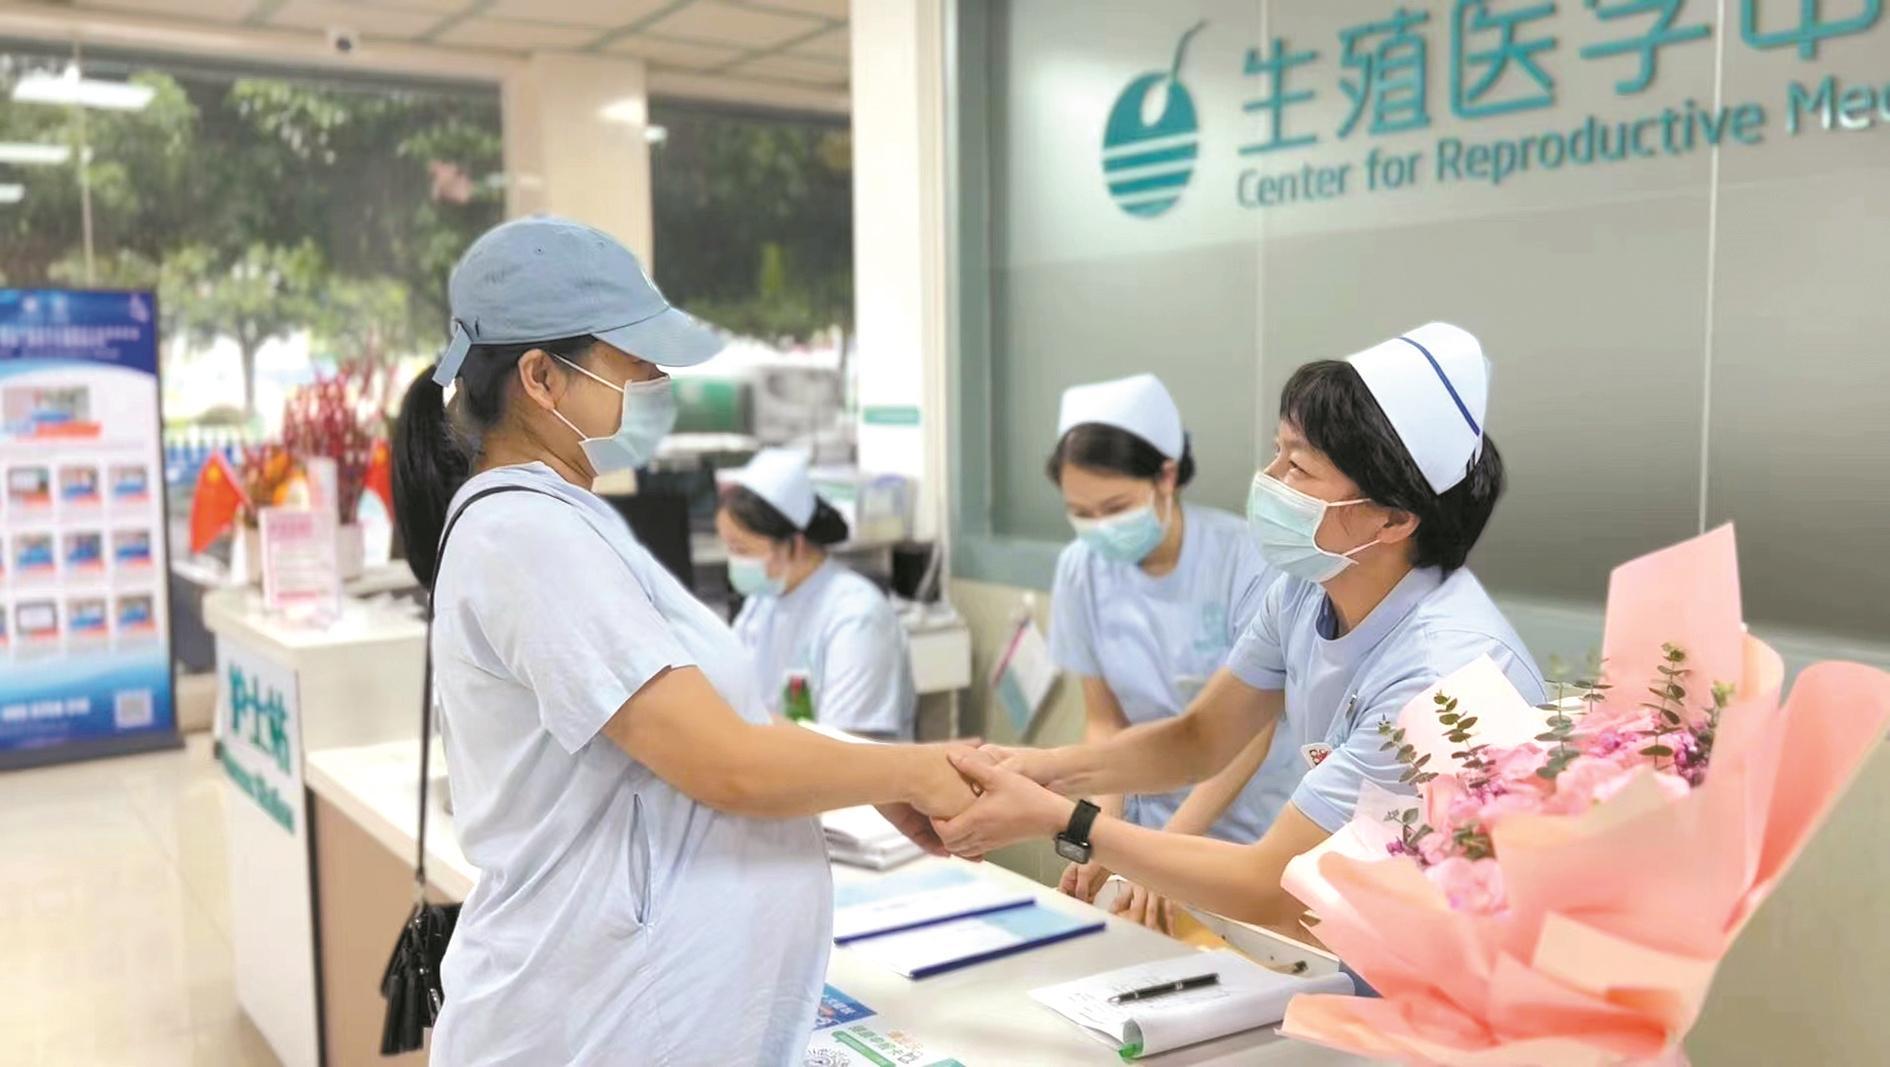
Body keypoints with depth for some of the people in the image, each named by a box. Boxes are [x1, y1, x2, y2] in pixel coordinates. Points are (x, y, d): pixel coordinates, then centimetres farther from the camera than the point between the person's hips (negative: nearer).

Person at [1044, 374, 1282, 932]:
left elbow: (1249, 732, -17)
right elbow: (1104, 719, 0)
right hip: (1154, 821, 3)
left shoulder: (1245, 559, -20)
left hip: (1254, 833, -3)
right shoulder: (1081, 568, -8)